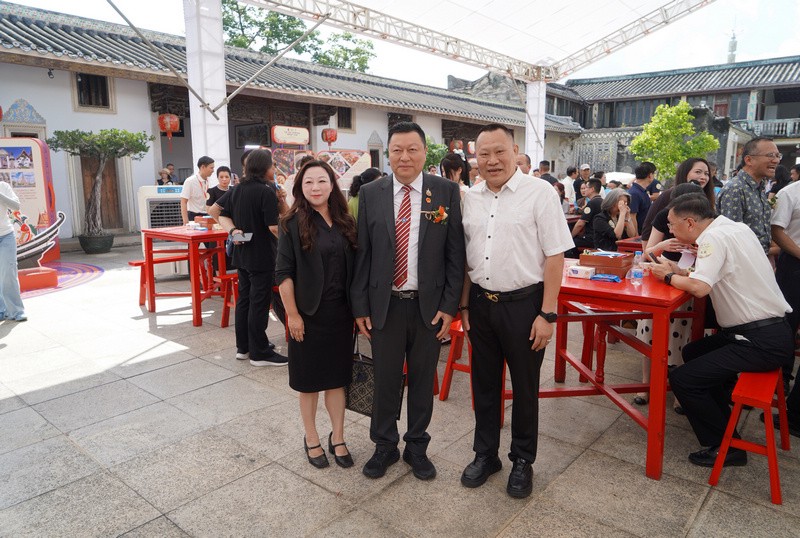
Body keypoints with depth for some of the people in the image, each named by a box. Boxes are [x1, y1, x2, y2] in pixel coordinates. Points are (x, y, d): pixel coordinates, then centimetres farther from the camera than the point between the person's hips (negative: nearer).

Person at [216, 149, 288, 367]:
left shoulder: (237, 189, 9)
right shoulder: (266, 191, -16)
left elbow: (223, 216, 12)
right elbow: (274, 226, -22)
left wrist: (233, 231, -4)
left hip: (242, 254, 8)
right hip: (261, 256, -8)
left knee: (244, 299, 15)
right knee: (259, 302, -1)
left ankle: (243, 347, 24)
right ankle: (259, 353, 7)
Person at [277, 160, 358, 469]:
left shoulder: (344, 223, 4)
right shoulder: (293, 224, -7)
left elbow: (352, 267, 9)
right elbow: (284, 273, -9)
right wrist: (292, 314, -13)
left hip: (340, 312, 4)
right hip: (309, 313, -3)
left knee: (336, 376, 13)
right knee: (309, 379, 11)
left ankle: (337, 438, 29)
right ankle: (311, 439, 29)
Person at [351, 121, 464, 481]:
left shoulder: (446, 192, -2)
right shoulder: (370, 194, 1)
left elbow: (456, 253, -1)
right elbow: (362, 254, 2)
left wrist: (449, 305, -6)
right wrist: (360, 307, 0)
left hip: (429, 305, 0)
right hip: (384, 303, 1)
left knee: (422, 379, 13)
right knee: (385, 379, 12)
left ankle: (417, 446, 33)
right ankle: (385, 445, 33)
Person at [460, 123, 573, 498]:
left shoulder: (539, 193, -10)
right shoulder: (471, 197, 5)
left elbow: (554, 256, -12)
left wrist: (547, 314, -15)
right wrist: (464, 304, 10)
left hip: (523, 304, -4)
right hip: (480, 303, 5)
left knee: (524, 387, 11)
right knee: (484, 383, 16)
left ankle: (522, 461, 32)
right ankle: (485, 454, 36)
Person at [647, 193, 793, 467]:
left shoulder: (714, 237, -18)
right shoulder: (737, 228, 10)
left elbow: (700, 288, -30)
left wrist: (669, 276, -12)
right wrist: (680, 272, 4)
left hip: (762, 343, -10)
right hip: (772, 330, 10)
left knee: (682, 379, -12)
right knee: (692, 352, 24)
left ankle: (725, 447, 3)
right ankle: (721, 414, 32)